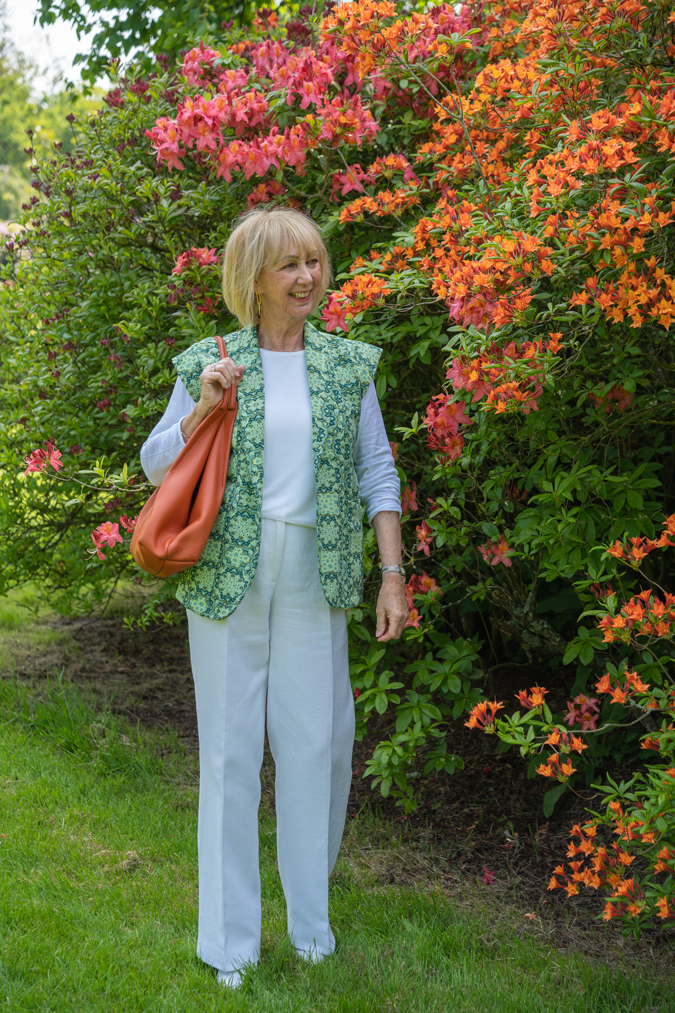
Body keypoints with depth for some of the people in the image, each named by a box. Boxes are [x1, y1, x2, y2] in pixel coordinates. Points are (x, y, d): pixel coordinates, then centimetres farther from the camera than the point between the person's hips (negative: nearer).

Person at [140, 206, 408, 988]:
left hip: (313, 574, 2)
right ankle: (229, 938, 18)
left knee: (318, 740, 6)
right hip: (228, 572, -1)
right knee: (230, 747, 4)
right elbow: (154, 465, 5)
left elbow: (377, 470, 7)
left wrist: (393, 573, 1)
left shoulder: (348, 364, 6)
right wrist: (204, 407, -12)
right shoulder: (209, 363, 2)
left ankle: (309, 916, 26)